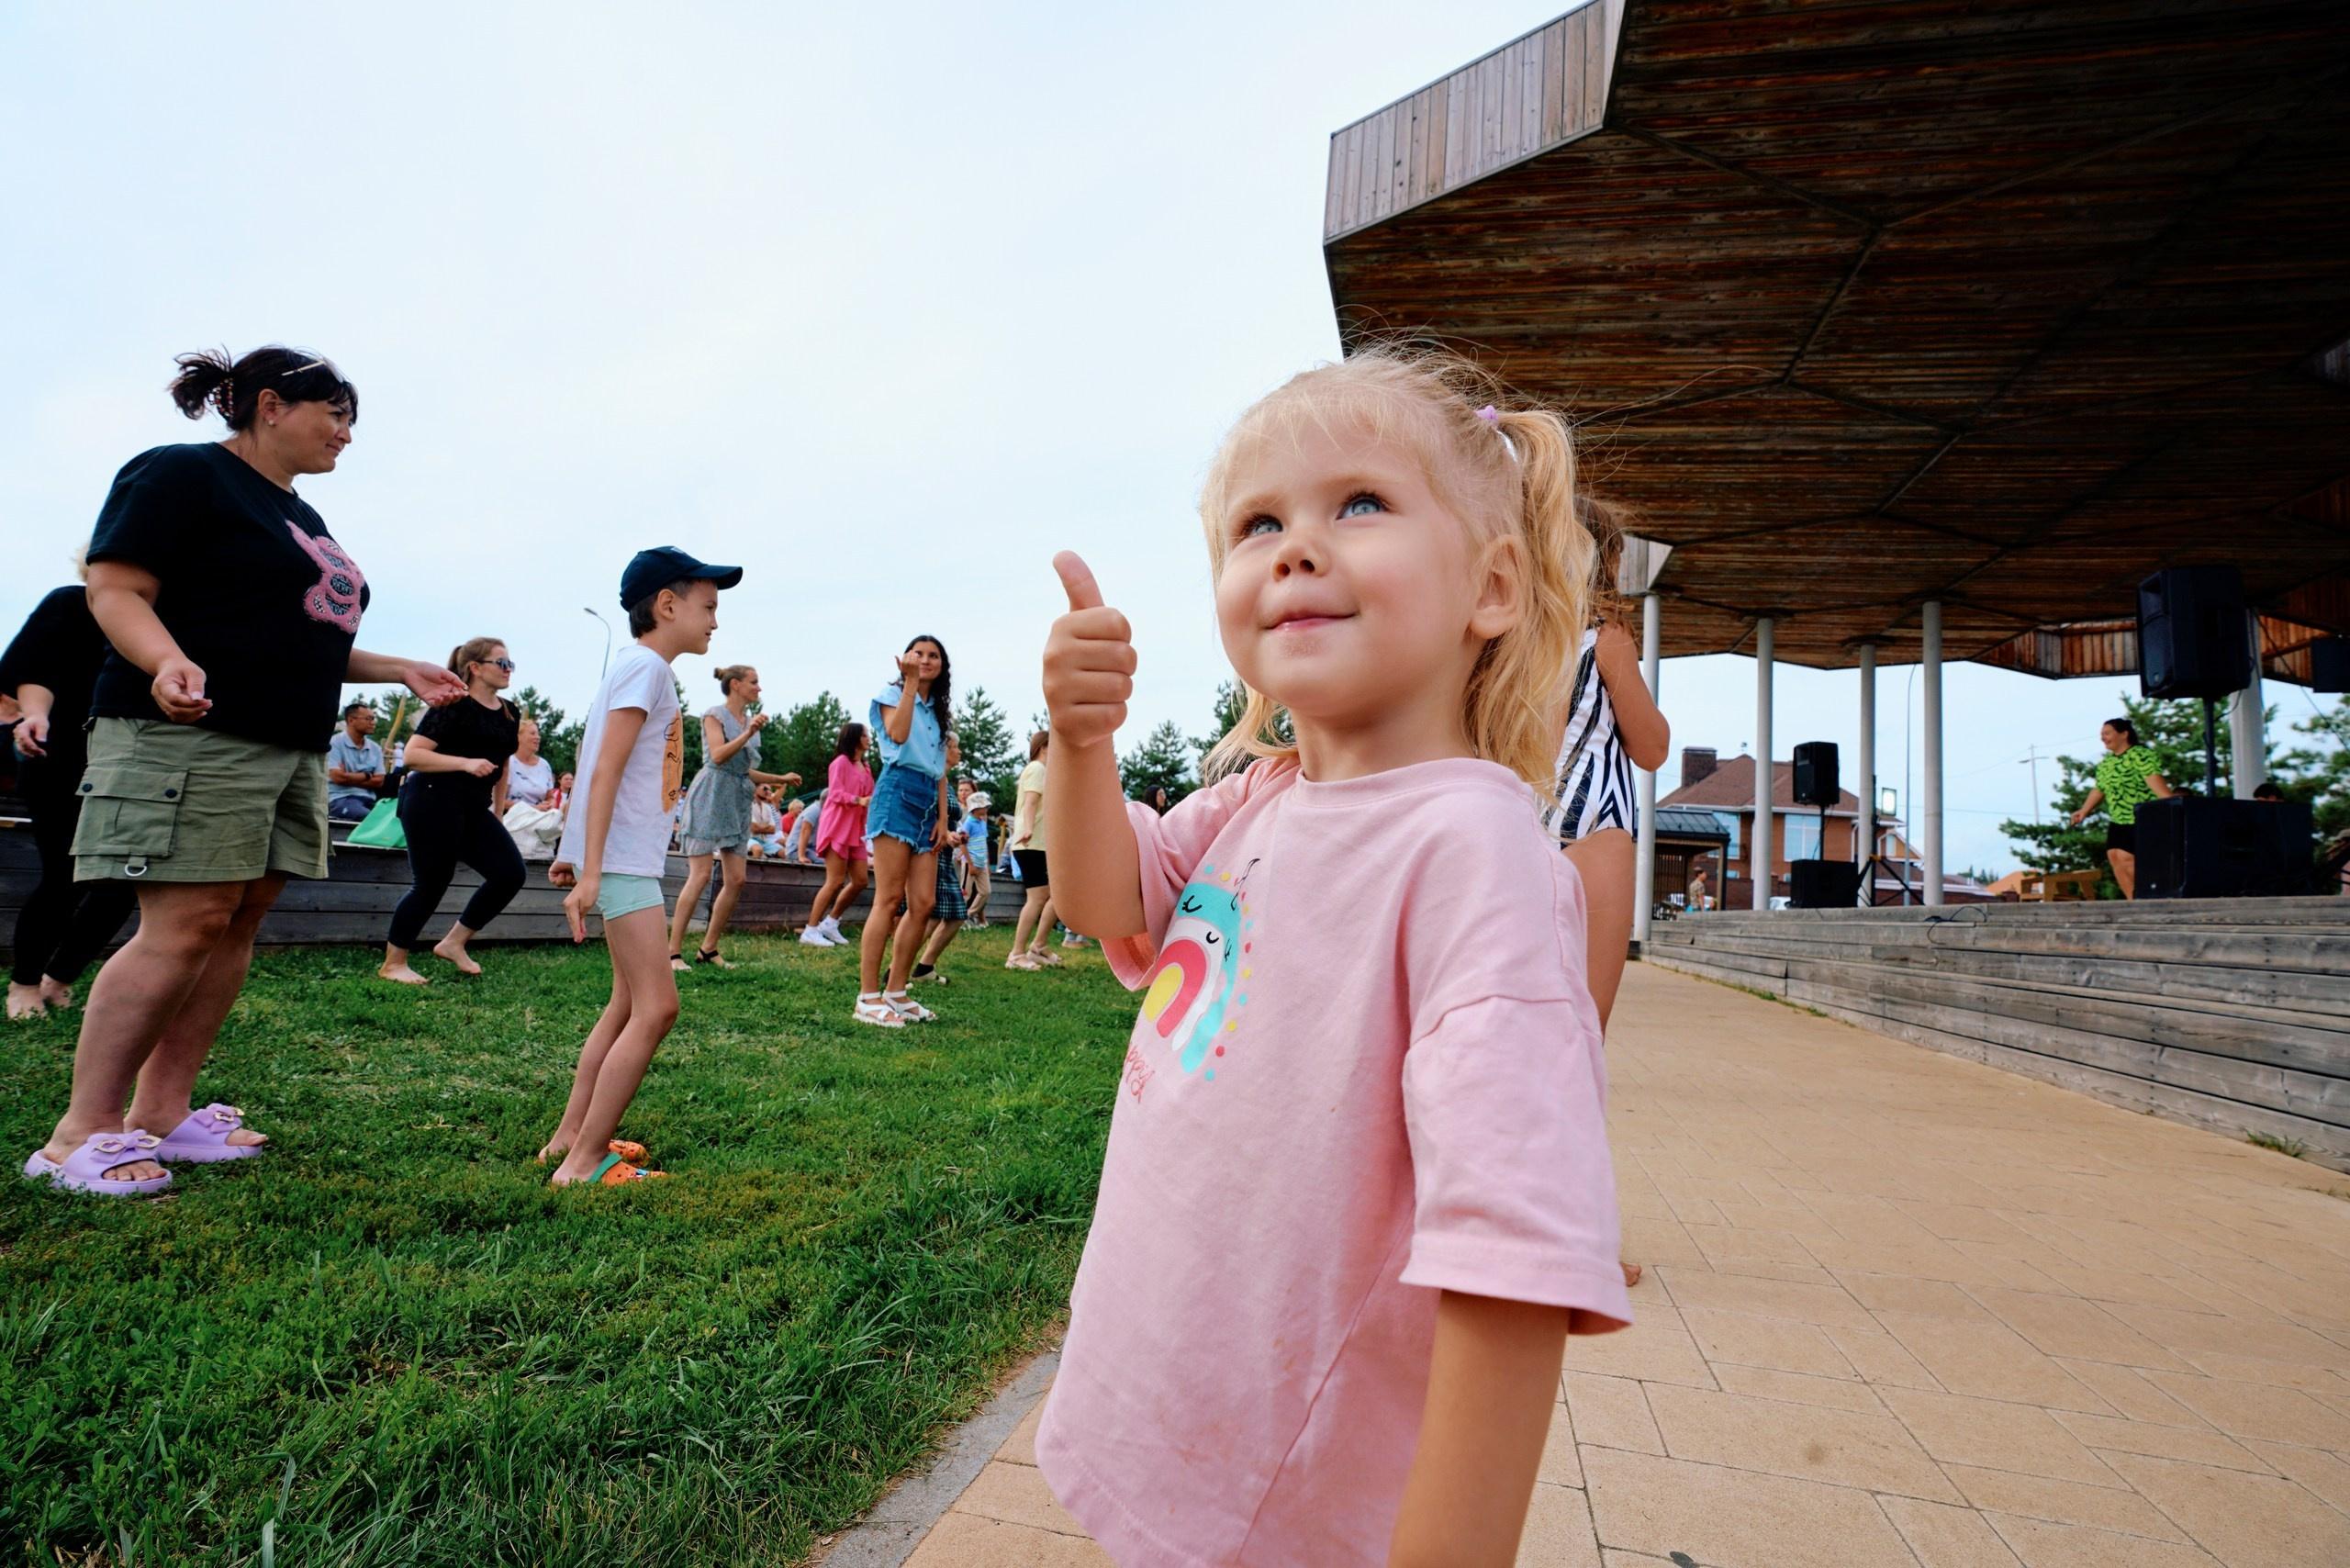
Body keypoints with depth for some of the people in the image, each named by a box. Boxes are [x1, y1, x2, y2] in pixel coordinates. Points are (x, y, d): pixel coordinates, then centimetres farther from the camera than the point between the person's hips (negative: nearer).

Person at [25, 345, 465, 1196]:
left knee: (239, 921, 5)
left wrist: (400, 670, 21)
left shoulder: (299, 516, 23)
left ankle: (163, 1111, 13)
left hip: (289, 748, 9)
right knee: (185, 925, -12)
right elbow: (116, 591, -12)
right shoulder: (180, 475, -3)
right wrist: (170, 662, -30)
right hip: (191, 735, -9)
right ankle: (82, 1132, -2)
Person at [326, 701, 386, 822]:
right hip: (341, 798, -5)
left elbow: (379, 781, 6)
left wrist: (349, 777, -4)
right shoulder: (335, 743, 0)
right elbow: (337, 777, -10)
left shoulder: (375, 748, 14)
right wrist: (367, 776, 3)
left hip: (369, 799, 5)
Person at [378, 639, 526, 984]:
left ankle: (454, 942, 11)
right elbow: (412, 755, -15)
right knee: (430, 884, -5)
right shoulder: (454, 706, -9)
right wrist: (466, 763, -25)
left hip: (475, 808, 7)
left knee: (511, 872, -5)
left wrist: (498, 813, 23)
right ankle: (392, 963, 14)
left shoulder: (510, 714, 13)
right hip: (433, 800, -7)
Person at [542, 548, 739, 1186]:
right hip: (621, 861, -11)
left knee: (631, 1002, 17)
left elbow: (593, 762, 21)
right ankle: (582, 1163, -6)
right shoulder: (646, 666, -12)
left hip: (628, 860, 11)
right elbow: (606, 771, -19)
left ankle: (569, 1136, 24)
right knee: (656, 1008, -11)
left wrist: (577, 856, 24)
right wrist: (590, 870, -23)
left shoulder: (638, 667, 18)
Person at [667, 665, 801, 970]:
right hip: (711, 797, -7)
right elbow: (718, 756, -16)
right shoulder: (715, 715, -2)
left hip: (738, 802, 7)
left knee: (736, 879, 1)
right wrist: (748, 734, -23)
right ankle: (673, 951, -5)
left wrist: (780, 779, 18)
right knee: (701, 876, -11)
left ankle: (708, 949, 10)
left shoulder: (750, 720, 17)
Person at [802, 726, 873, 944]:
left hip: (856, 829, 8)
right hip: (837, 826, -8)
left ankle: (830, 923, 16)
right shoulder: (841, 762, -6)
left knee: (860, 880, 3)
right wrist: (858, 800, -29)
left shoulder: (865, 767, 18)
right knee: (836, 881, -11)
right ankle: (810, 930, -5)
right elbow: (835, 793, -15)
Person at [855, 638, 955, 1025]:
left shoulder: (939, 713, 25)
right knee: (889, 898, -12)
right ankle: (868, 999, -10)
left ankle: (895, 991, 7)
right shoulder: (892, 694, 8)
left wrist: (943, 818, 12)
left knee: (923, 903, -1)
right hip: (898, 793, -7)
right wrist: (910, 681, -11)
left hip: (929, 804, 7)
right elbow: (898, 734, -14)